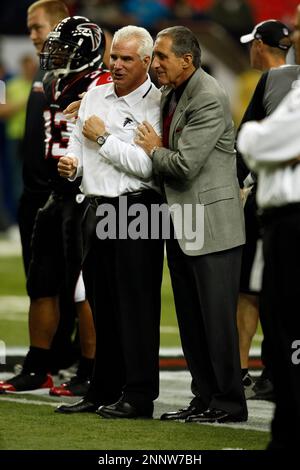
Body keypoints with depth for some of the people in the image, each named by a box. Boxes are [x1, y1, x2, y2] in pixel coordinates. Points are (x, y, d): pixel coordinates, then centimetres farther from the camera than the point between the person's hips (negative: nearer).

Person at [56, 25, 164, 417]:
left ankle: (139, 396, -1)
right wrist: (70, 163, -2)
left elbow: (147, 166, -20)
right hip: (96, 209, 7)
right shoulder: (95, 97, 13)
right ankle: (104, 391, 19)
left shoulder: (156, 105, -9)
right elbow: (78, 142, 20)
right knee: (102, 306, 11)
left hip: (135, 211, -7)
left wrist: (104, 138, -12)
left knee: (136, 306, -5)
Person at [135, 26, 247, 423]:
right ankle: (204, 398, 20)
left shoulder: (208, 99, -18)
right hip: (181, 225, 10)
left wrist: (154, 150, -6)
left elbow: (184, 166, -22)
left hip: (211, 225, -10)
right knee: (191, 320, 13)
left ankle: (229, 402, 2)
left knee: (216, 318, -4)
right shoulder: (169, 95, 12)